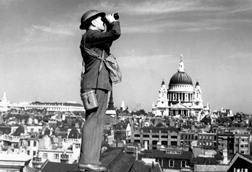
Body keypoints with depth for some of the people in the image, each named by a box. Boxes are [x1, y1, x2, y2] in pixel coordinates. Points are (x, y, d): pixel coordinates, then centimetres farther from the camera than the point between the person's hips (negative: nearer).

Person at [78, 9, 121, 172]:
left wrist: (109, 25, 27)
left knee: (97, 123, 6)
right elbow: (115, 33, -16)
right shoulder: (90, 35, -6)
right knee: (92, 121, -13)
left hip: (102, 85, 10)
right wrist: (113, 21, 4)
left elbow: (109, 40, 40)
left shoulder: (95, 38, 23)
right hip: (95, 85, -10)